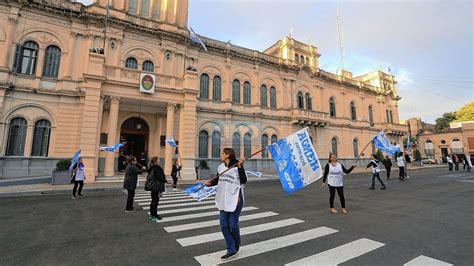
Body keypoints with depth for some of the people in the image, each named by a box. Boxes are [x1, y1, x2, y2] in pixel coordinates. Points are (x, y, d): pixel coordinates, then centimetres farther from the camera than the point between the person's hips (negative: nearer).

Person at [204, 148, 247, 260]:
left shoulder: (237, 166, -12)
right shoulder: (221, 167, 7)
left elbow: (243, 180, -19)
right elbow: (217, 179, 17)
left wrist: (240, 167, -27)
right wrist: (210, 183, -2)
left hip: (235, 199, -6)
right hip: (224, 199, 7)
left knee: (233, 225, 1)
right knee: (224, 225, 6)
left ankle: (236, 246, 30)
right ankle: (231, 250, 21)